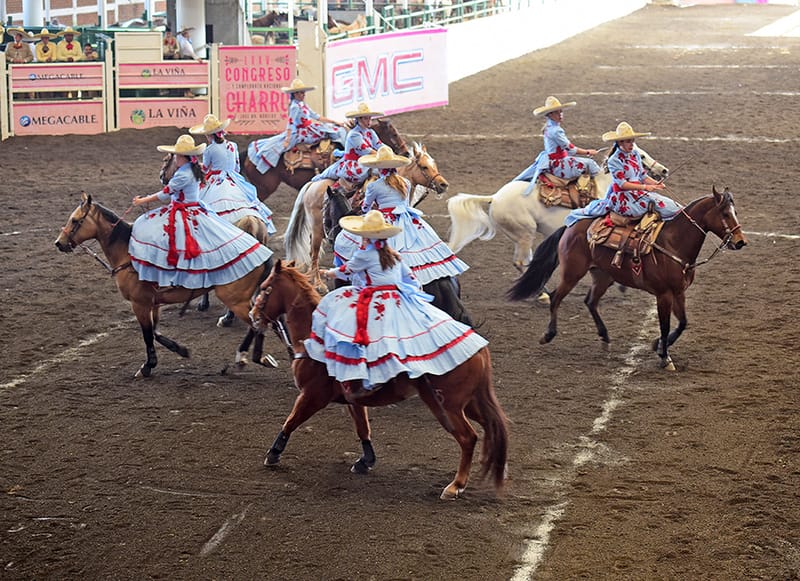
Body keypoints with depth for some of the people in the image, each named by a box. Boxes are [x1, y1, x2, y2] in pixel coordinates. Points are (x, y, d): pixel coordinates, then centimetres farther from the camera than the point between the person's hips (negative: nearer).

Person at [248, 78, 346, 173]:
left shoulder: (303, 105, 9)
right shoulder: (295, 106, -17)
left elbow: (316, 116, 16)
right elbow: (290, 122, -24)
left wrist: (334, 122, 16)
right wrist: (287, 140, -31)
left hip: (310, 129, 9)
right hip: (300, 133, -9)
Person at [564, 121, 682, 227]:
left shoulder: (635, 154, 9)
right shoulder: (614, 160, -12)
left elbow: (643, 176, 14)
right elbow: (622, 184, -16)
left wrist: (655, 183, -7)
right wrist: (645, 187, -24)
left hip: (638, 192, 9)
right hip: (624, 196, -9)